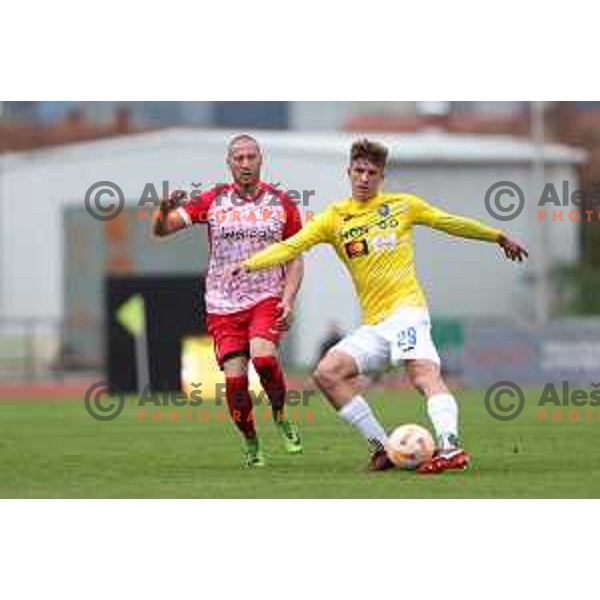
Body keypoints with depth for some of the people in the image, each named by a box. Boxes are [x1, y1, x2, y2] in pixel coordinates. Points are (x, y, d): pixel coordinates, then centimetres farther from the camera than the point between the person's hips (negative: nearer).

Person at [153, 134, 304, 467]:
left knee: (263, 357, -27)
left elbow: (295, 258, 8)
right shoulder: (213, 201, 3)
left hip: (267, 299, -1)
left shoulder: (281, 203, 4)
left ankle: (280, 417, -1)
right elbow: (162, 230, 0)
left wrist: (288, 300, -7)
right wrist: (164, 212, -24)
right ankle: (251, 444, 13)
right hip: (223, 305, 1)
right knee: (235, 378, -8)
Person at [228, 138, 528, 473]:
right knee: (327, 373, -11)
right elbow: (291, 246, 1)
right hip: (373, 326, 4)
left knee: (424, 373, -27)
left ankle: (451, 448, -44)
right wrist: (250, 264, -14)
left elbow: (451, 223, 21)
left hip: (406, 308, -4)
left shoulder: (402, 205, 9)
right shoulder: (335, 218, 11)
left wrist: (499, 237, 30)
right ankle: (383, 448, -7)